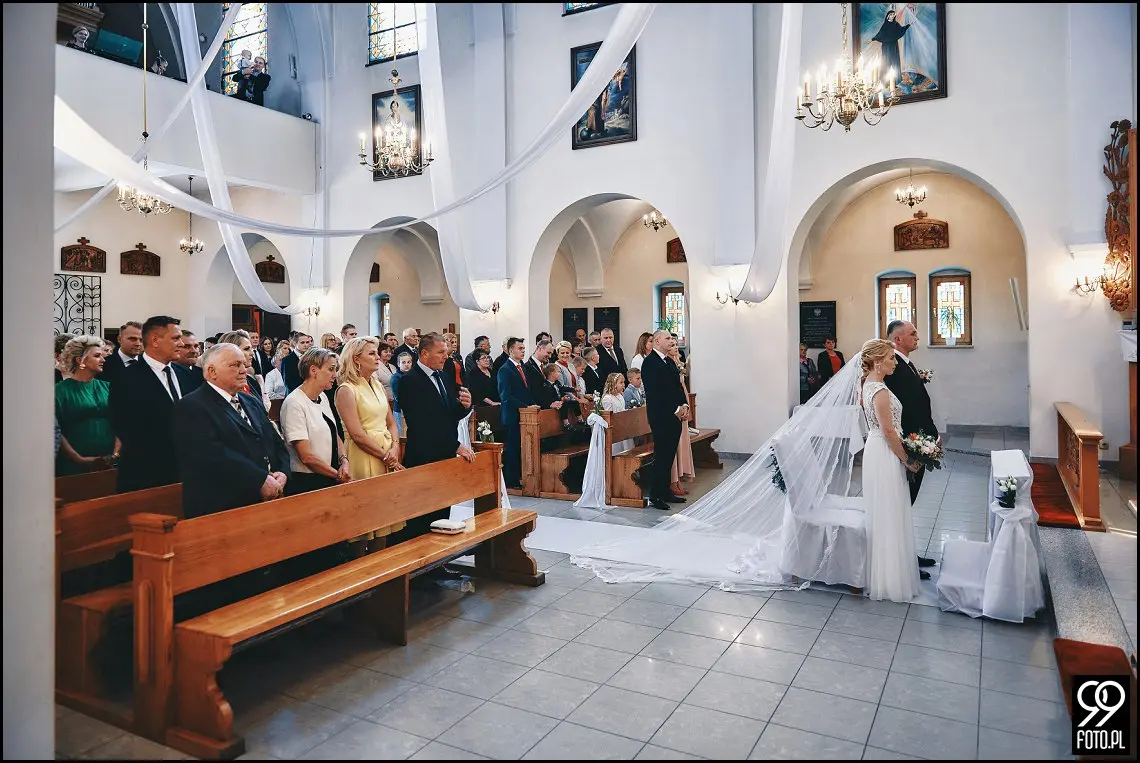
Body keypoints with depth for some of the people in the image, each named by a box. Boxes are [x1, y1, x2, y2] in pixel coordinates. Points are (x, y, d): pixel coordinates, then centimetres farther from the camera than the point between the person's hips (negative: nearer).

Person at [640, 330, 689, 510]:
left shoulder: (670, 362, 18)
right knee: (661, 456, -5)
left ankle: (665, 492, 19)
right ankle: (655, 496, 1)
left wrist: (684, 405, 1)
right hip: (661, 416, -8)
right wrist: (676, 409, -15)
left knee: (669, 455, 11)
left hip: (675, 415, 8)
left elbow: (678, 385, 19)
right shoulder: (650, 362, -11)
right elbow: (654, 391, -17)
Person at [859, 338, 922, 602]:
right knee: (889, 516, 0)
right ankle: (891, 579, 11)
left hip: (875, 449, 10)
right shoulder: (880, 390, -22)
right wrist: (907, 460, -11)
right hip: (885, 454, -10)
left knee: (882, 515, 18)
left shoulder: (869, 384, 8)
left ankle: (881, 574, 30)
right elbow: (889, 431, -21)